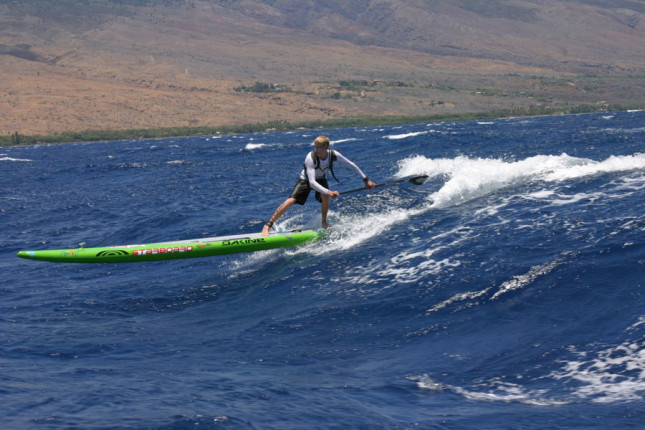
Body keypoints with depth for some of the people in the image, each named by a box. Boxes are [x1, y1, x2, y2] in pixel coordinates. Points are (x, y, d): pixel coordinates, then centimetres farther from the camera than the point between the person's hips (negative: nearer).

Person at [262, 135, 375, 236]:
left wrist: (366, 179, -9)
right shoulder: (310, 158, -36)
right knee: (290, 201, -19)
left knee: (325, 198, -28)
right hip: (306, 180, -3)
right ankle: (268, 226, -13)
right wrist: (328, 192, -53)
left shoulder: (333, 155, -25)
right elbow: (312, 182, -42)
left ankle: (324, 222, -1)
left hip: (321, 179, 3)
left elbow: (351, 165, -11)